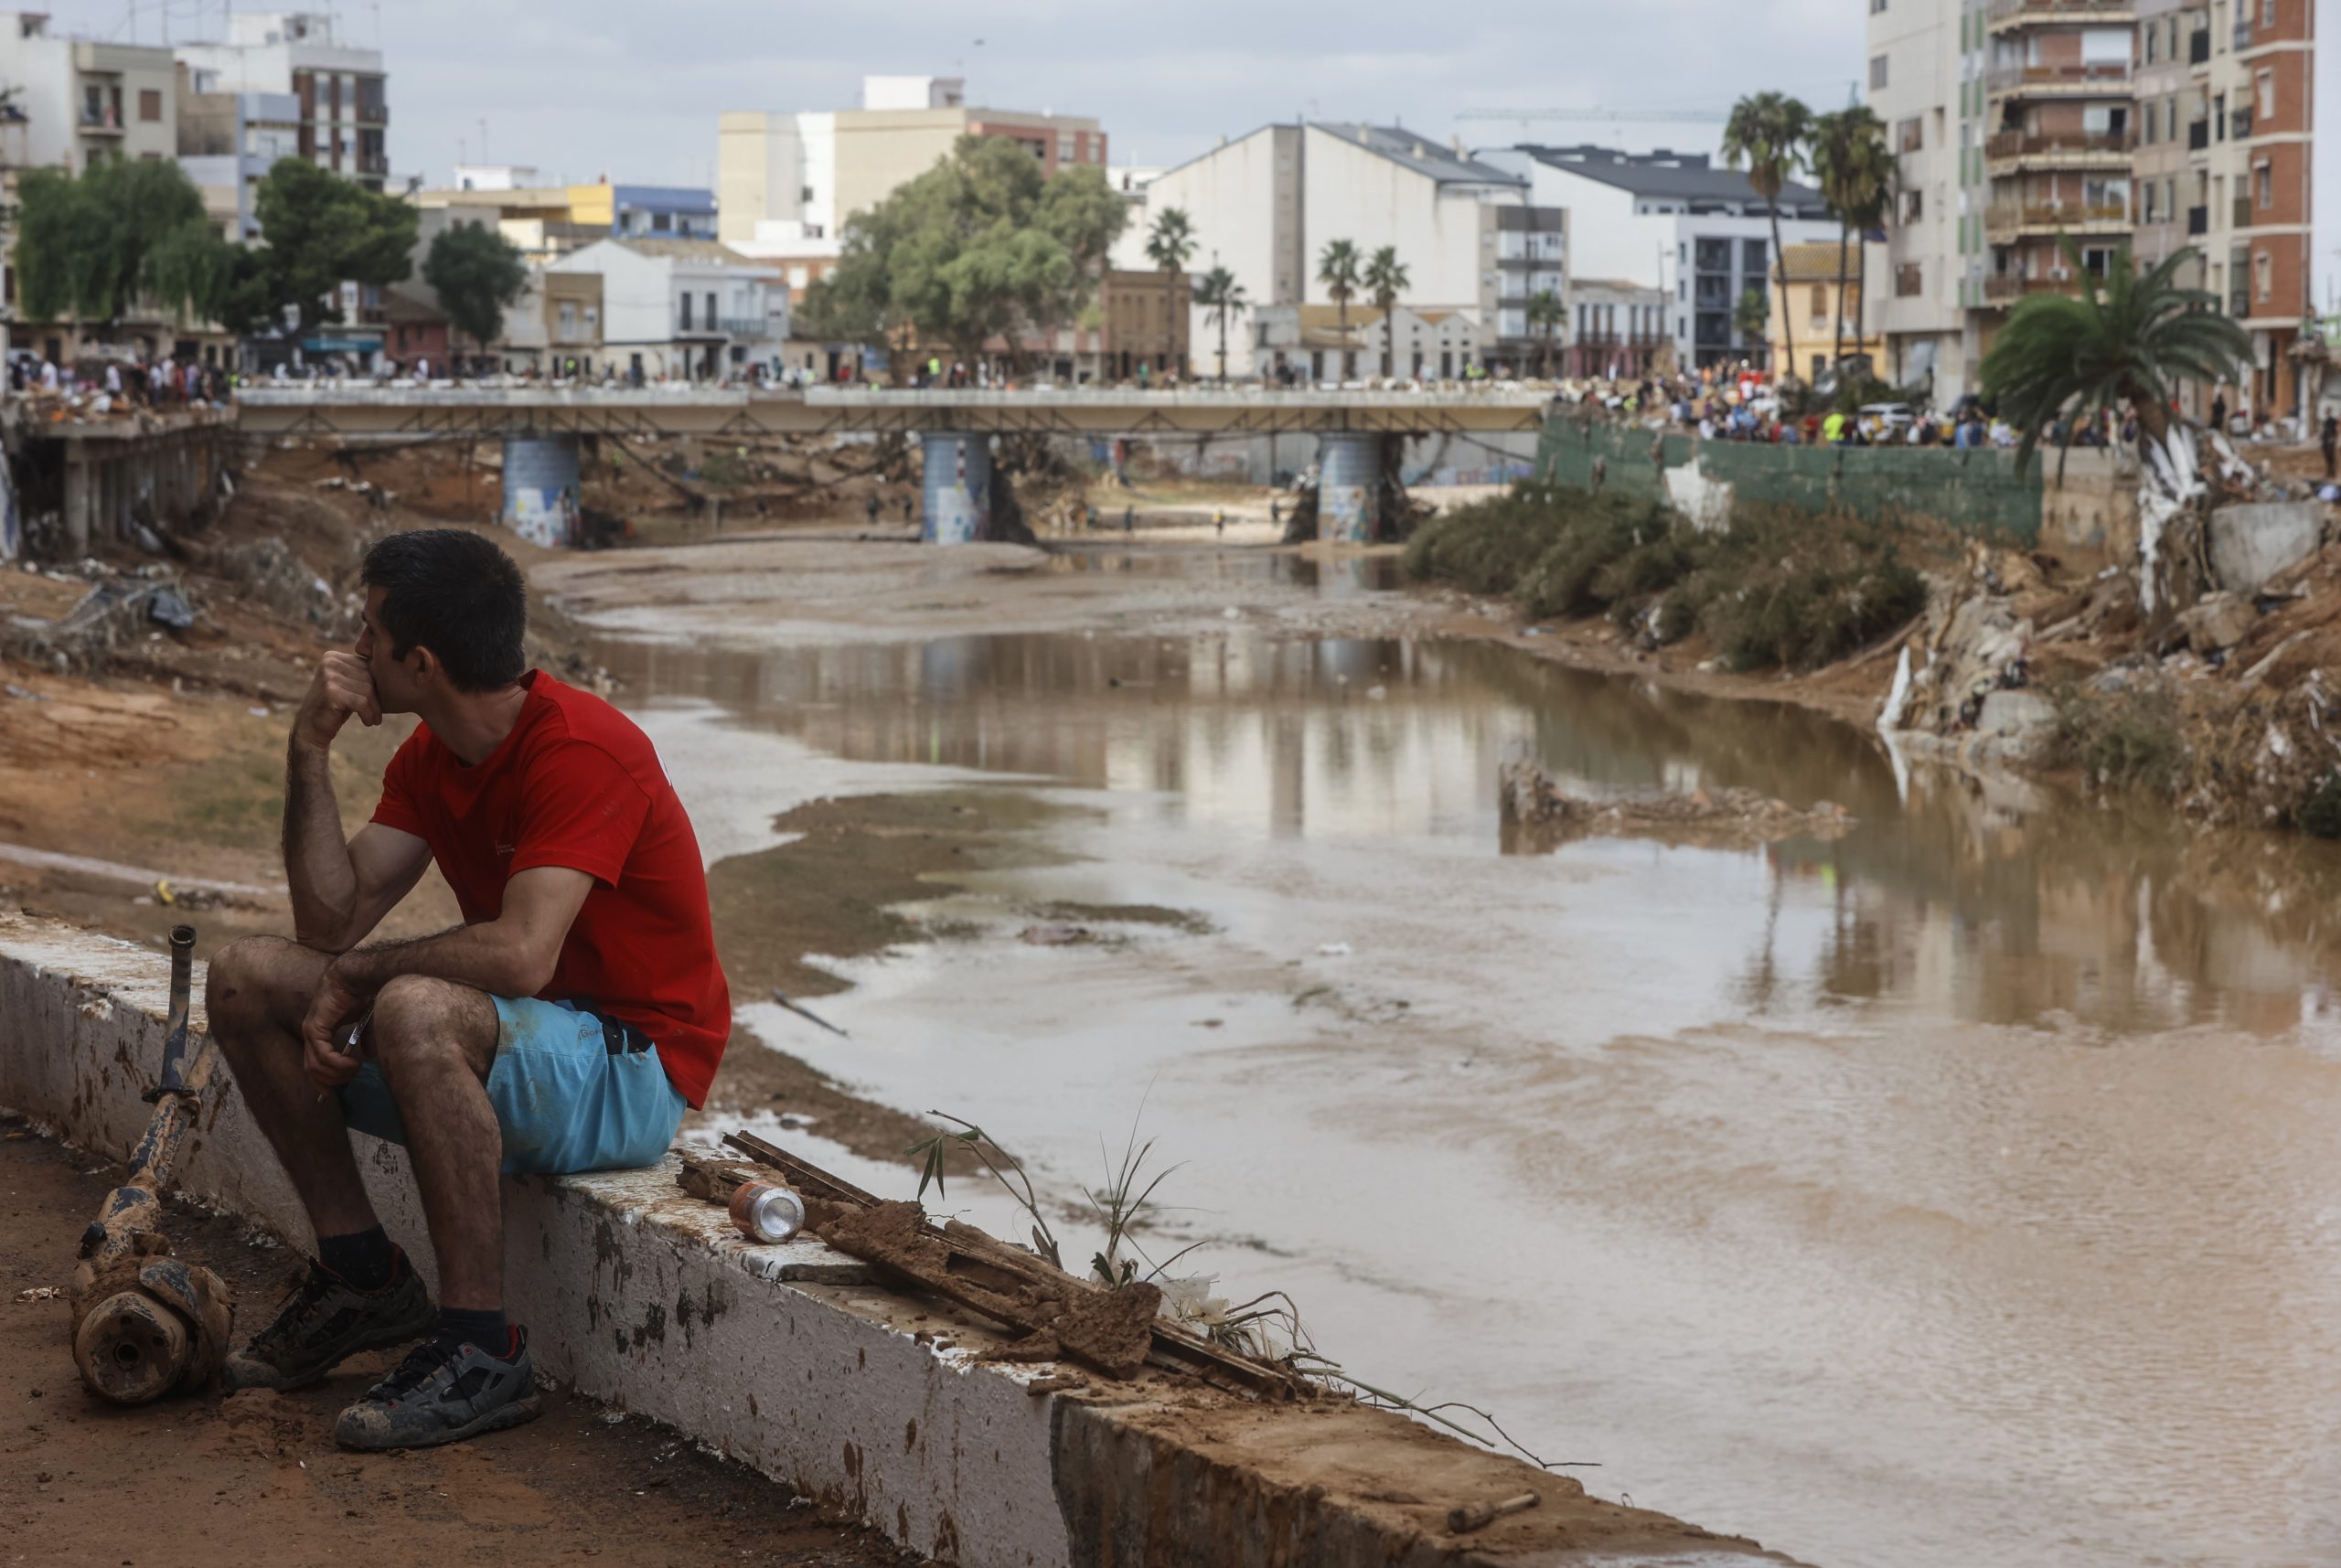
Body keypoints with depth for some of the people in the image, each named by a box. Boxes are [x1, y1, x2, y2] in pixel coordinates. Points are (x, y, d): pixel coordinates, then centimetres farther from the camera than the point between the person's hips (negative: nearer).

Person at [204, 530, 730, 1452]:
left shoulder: (582, 752, -22)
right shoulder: (430, 757, 6)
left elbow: (521, 954, -33)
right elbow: (331, 922, 1)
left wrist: (356, 977, -19)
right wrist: (310, 750, -7)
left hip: (632, 1072, -9)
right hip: (508, 1043, 9)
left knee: (415, 1011, -38)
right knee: (246, 978, 0)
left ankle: (482, 1351, -28)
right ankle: (362, 1279, 6)